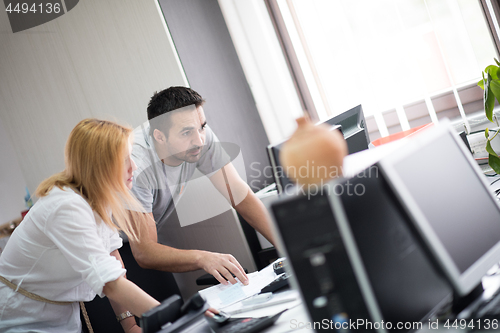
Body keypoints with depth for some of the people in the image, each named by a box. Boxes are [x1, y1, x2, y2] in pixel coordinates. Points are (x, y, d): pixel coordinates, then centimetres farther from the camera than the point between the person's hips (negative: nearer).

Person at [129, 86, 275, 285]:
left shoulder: (201, 137, -21)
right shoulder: (136, 166, -36)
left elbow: (240, 195, -16)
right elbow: (144, 253, -38)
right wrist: (202, 258, -53)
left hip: (158, 236, 6)